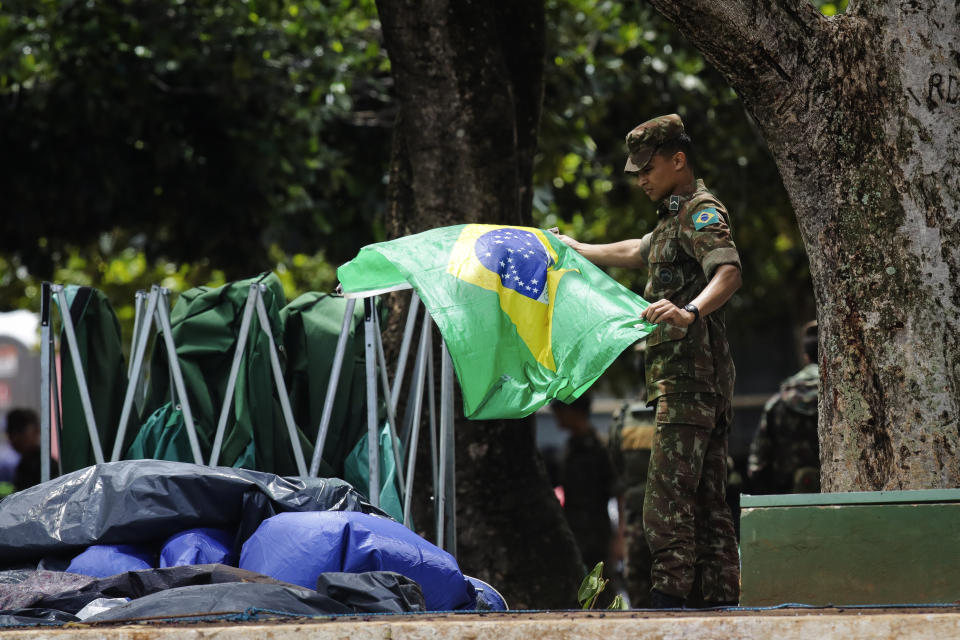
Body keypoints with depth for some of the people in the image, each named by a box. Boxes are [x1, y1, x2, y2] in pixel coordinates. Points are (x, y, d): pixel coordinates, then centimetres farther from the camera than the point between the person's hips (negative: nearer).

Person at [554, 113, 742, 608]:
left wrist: (690, 311, -44)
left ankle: (669, 592, -18)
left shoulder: (702, 211, -8)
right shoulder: (675, 217, 25)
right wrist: (576, 249, 54)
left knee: (667, 493, -14)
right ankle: (720, 595, 8)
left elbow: (729, 272, -27)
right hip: (703, 382, 11)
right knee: (706, 497, 8)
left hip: (689, 378, -11)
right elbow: (636, 252, 45)